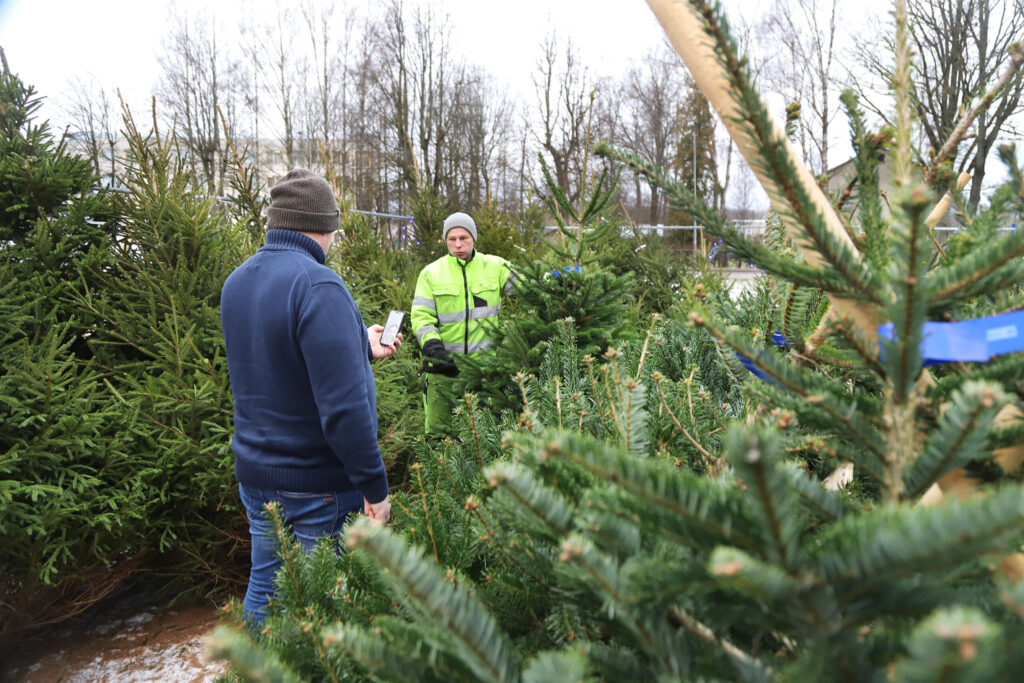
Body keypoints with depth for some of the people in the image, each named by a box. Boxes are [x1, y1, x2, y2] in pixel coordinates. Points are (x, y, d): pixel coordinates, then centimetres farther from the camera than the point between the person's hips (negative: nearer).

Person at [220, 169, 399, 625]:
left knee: (263, 589, 20)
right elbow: (343, 404, -27)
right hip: (318, 482, -8)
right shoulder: (317, 286, -22)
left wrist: (361, 347, 27)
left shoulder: (235, 283, 6)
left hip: (254, 472, 8)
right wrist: (375, 485, -18)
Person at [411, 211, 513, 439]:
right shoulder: (431, 273, 4)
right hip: (445, 363, 0)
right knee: (437, 431, 4)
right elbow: (421, 316, 0)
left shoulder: (495, 267, 4)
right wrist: (433, 346, -16)